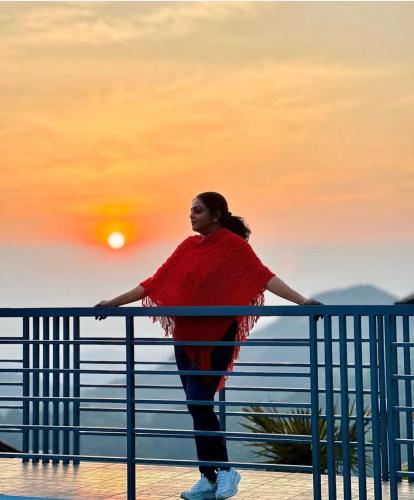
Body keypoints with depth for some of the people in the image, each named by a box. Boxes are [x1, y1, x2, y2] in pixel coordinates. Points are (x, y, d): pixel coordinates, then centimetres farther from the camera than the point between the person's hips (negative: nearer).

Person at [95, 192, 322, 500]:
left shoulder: (233, 244, -7)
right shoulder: (188, 246, 10)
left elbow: (263, 276, -16)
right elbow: (156, 283, 13)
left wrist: (301, 301, -28)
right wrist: (115, 302, 12)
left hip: (217, 337, -6)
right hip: (186, 337, 6)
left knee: (199, 402, -12)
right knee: (197, 406, 7)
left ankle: (224, 471, 4)